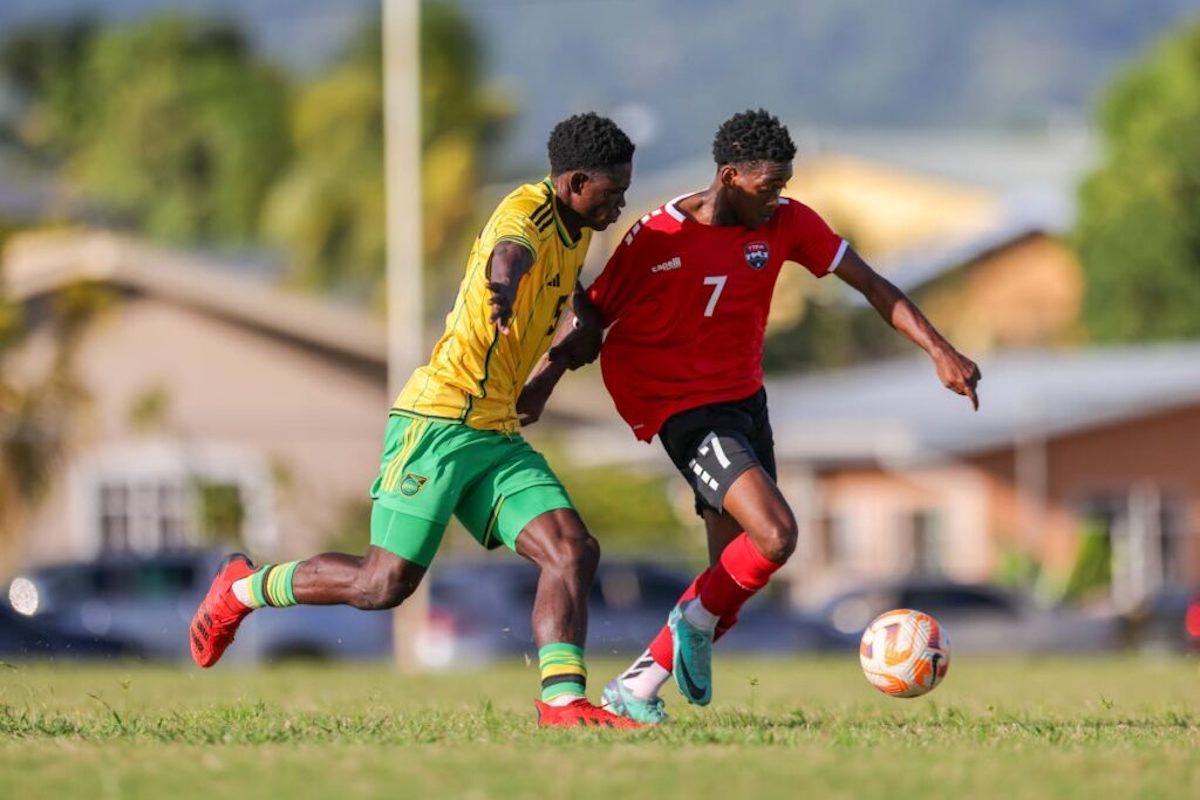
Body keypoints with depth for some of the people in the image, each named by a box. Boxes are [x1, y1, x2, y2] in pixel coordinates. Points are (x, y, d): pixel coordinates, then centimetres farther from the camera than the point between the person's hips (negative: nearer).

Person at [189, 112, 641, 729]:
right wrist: (504, 286, -65)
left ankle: (562, 701, -14)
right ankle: (242, 589, 13)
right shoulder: (527, 212, -15)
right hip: (438, 420, -9)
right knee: (385, 584, -9)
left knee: (573, 552, -10)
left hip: (497, 435, 9)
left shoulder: (578, 233, 13)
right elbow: (510, 249, -43)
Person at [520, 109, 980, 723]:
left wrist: (940, 352, -6)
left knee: (736, 573, 6)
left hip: (745, 397, 7)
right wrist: (544, 384, -9)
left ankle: (635, 690, 18)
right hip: (684, 410, -7)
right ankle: (697, 620, 3)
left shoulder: (785, 222, -2)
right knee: (775, 536, -24)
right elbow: (594, 317, -4)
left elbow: (870, 284, 1)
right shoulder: (657, 238, -16)